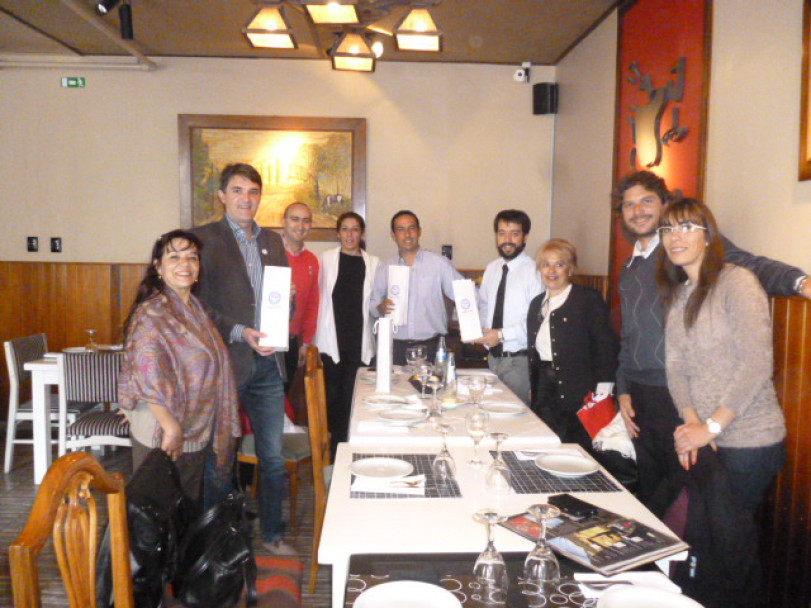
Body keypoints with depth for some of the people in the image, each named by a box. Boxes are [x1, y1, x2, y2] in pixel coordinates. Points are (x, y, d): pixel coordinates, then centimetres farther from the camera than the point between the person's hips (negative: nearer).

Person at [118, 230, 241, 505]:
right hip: (162, 437, -8)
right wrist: (171, 427, -27)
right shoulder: (151, 313, -17)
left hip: (196, 433, 8)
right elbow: (148, 378, -27)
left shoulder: (195, 308, 9)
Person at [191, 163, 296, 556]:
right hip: (225, 362, -5)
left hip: (267, 363, 5)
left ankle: (272, 533, 30)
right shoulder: (204, 239, -5)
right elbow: (199, 305, -9)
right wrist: (239, 332, -19)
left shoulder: (273, 242, 13)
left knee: (273, 457, 13)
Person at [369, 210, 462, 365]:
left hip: (431, 347, -2)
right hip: (396, 348, 2)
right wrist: (381, 308, -8)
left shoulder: (439, 263, 2)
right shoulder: (386, 268, 10)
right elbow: (372, 304, 14)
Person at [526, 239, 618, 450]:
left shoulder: (589, 299, -5)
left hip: (577, 393, -5)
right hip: (544, 390, 5)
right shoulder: (537, 303, 15)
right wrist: (534, 391, 14)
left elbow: (606, 347, -9)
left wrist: (601, 396, -13)